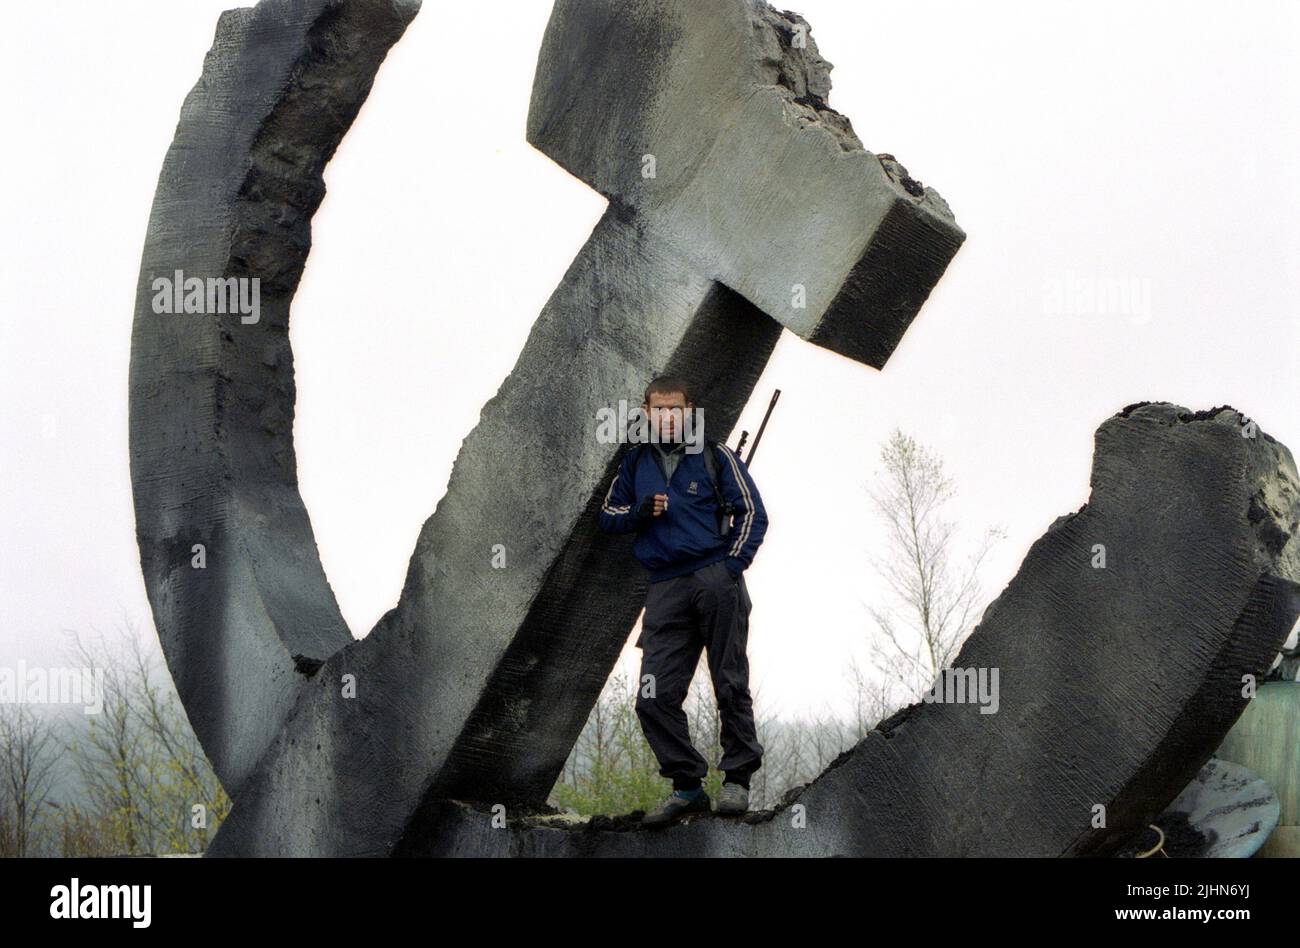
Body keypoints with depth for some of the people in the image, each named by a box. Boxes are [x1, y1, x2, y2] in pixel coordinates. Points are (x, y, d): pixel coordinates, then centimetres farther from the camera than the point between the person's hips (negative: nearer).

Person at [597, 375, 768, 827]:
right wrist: (640, 512, 0)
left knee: (731, 688, -1)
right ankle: (687, 786, 5)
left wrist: (731, 566, -8)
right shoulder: (636, 462, 15)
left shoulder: (715, 455, 3)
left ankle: (737, 779, 10)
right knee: (654, 699, -4)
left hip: (716, 581, -4)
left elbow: (753, 513, 2)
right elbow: (608, 515, 21)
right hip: (666, 589, 4)